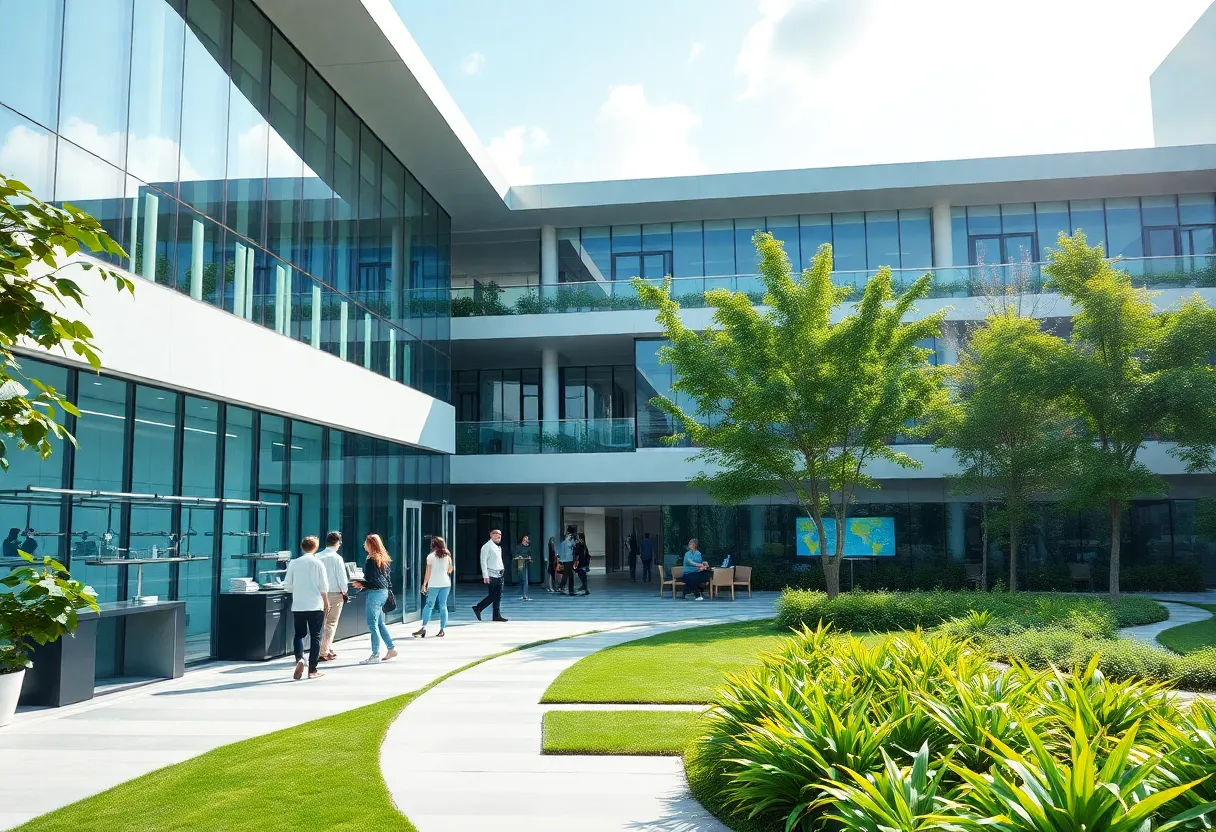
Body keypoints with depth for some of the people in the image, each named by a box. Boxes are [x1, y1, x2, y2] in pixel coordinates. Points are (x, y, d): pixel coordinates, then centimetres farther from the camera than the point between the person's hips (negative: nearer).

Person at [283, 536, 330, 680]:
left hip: (298, 606, 2)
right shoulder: (317, 563, -4)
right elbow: (323, 586, -4)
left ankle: (299, 659, -11)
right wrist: (326, 602, 10)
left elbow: (287, 585, 4)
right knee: (315, 636, 6)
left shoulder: (294, 563, 1)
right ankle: (312, 670, 7)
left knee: (299, 634, 15)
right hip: (315, 605, -2)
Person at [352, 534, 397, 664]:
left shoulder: (371, 560, -16)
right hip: (383, 591, 10)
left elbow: (373, 580, -19)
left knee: (372, 624, -4)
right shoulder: (382, 559, 12)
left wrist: (362, 584, -9)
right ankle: (391, 648, 20)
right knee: (380, 623, 17)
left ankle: (375, 654, -1)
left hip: (375, 592, -10)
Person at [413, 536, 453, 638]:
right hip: (446, 584, 3)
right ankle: (442, 629, 5)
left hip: (434, 584, -3)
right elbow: (450, 570, 13)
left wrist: (424, 584, -1)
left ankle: (424, 627, -6)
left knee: (429, 605, 3)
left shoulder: (431, 556, -4)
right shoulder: (447, 556, 4)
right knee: (443, 606, 5)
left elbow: (428, 572, -6)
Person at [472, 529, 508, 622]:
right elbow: (483, 561, -14)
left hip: (499, 575, 8)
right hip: (491, 576, -8)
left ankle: (497, 615, 10)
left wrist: (501, 571, 17)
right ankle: (478, 608, 7)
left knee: (498, 596, 6)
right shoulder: (487, 547, -9)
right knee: (492, 596, -7)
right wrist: (485, 576, -20)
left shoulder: (498, 547, 17)